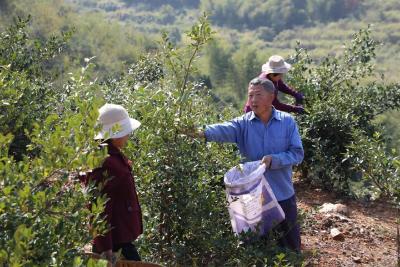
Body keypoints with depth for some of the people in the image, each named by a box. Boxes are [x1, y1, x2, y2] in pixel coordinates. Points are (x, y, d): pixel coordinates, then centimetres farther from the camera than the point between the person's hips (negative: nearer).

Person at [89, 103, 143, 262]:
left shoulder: (115, 157, 8)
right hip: (115, 240, -10)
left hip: (122, 235, 10)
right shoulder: (105, 163, -22)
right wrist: (106, 247, -22)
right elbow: (100, 208, -22)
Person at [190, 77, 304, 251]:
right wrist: (204, 133, -48)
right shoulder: (244, 123, -7)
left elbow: (297, 153, -9)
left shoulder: (287, 121, -6)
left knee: (290, 245, 18)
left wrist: (273, 160, -25)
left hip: (282, 194, 0)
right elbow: (224, 129, -28)